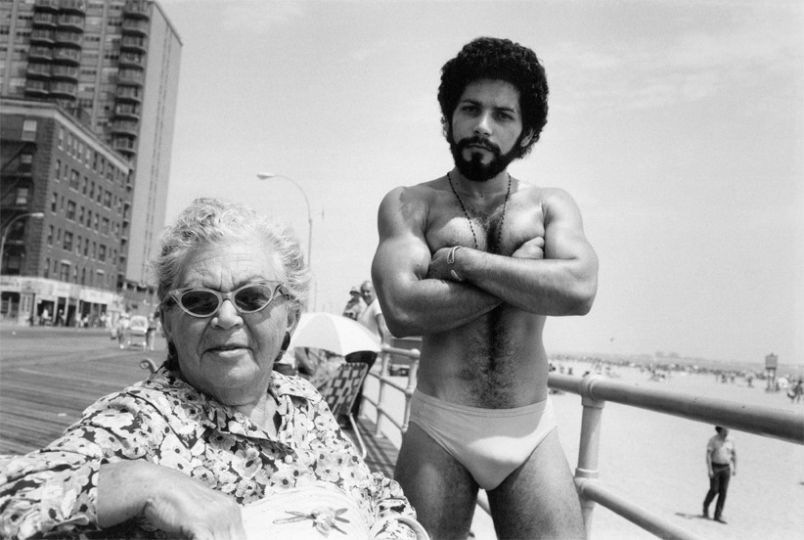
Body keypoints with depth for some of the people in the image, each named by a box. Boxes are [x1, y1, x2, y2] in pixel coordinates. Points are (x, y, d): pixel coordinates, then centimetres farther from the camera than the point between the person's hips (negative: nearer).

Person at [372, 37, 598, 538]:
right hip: (438, 431, -1)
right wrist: (525, 274, -11)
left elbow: (579, 290, -13)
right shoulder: (409, 204, 0)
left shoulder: (551, 204, 6)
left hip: (532, 432, 2)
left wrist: (460, 260, -13)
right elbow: (402, 310, -16)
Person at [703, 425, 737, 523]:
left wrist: (735, 468, 6)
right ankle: (706, 506, 25)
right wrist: (709, 470, -21)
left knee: (723, 491, -3)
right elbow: (708, 455, -16)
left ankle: (718, 515, 2)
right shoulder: (713, 440, -14)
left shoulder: (730, 440, 0)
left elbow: (734, 454, 11)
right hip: (714, 467, -4)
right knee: (714, 490, -4)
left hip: (726, 468, 4)